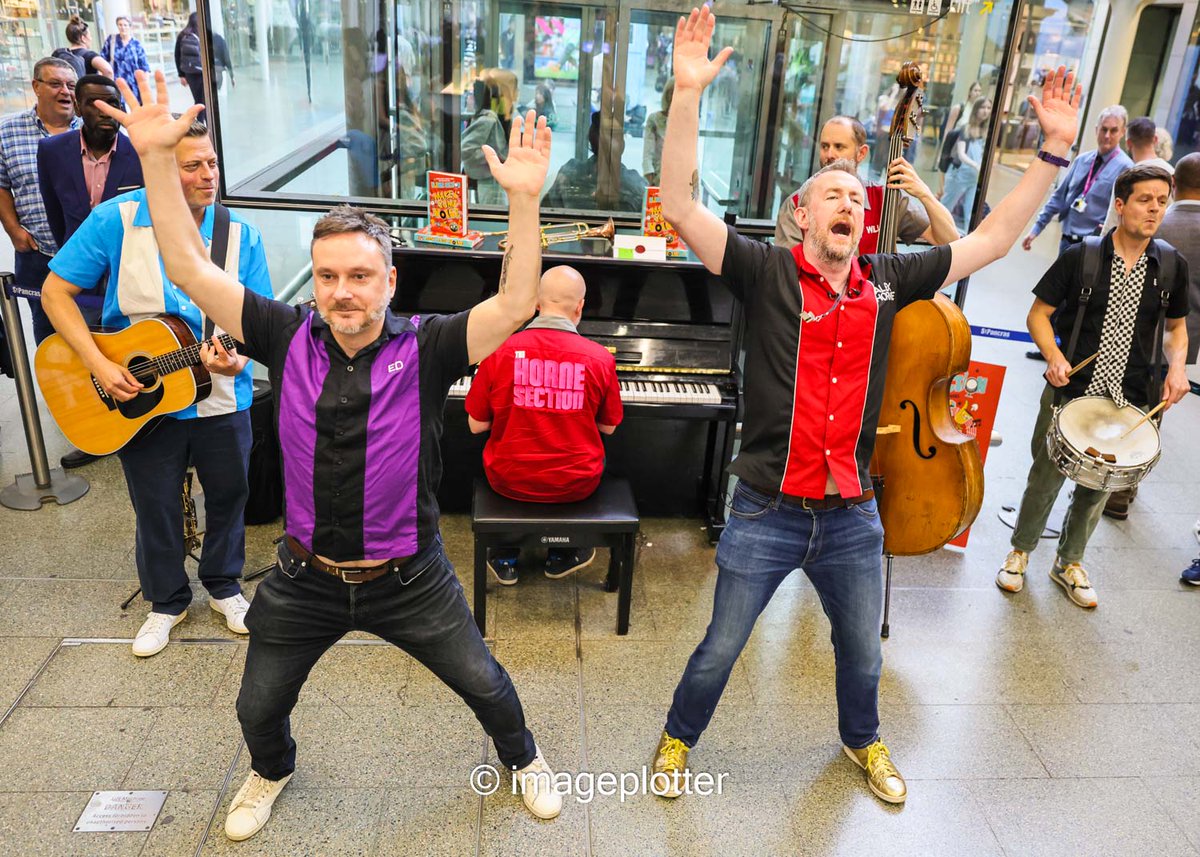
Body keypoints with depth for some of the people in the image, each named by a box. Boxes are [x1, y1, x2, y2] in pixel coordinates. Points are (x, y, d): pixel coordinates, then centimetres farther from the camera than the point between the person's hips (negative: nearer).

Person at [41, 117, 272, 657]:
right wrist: (100, 365, -18)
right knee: (155, 506, 14)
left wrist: (237, 358, -25)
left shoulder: (241, 235, -7)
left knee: (228, 496, 15)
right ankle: (167, 602, 37)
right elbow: (56, 292, -7)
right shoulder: (115, 220, -12)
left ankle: (223, 586, 40)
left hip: (222, 398, 1)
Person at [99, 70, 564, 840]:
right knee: (258, 706, 23)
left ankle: (523, 757, 48)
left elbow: (515, 304, -30)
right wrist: (156, 158, -17)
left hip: (408, 579, -2)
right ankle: (272, 771, 59)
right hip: (305, 577, 3)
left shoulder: (425, 348, -18)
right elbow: (192, 270, -11)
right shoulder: (291, 339, -12)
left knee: (485, 684, 15)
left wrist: (524, 199, -41)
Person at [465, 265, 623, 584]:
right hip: (576, 485, 0)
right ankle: (561, 555, 38)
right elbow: (608, 427, 0)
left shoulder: (500, 351, -14)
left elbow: (477, 424, -6)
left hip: (509, 481, 0)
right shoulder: (600, 358, -13)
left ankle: (505, 558, 37)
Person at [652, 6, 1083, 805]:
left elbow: (991, 240, 8)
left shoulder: (887, 280, 1)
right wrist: (690, 92, -30)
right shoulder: (766, 271, -10)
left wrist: (1055, 150, 3)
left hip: (853, 516, 4)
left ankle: (863, 739, 55)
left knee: (863, 654, 25)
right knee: (720, 650, 13)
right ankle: (679, 739, 42)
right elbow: (681, 206, -21)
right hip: (767, 513, -4)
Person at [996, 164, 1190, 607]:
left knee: (1099, 485, 15)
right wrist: (1053, 356, -20)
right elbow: (1039, 314, -3)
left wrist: (1176, 367, -4)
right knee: (1045, 476, 8)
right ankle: (1020, 551, 30)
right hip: (1070, 389, -3)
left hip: (1130, 400, 3)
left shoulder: (1172, 265, 0)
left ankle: (1070, 562, 35)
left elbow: (1176, 325, 14)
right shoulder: (1081, 257, -9)